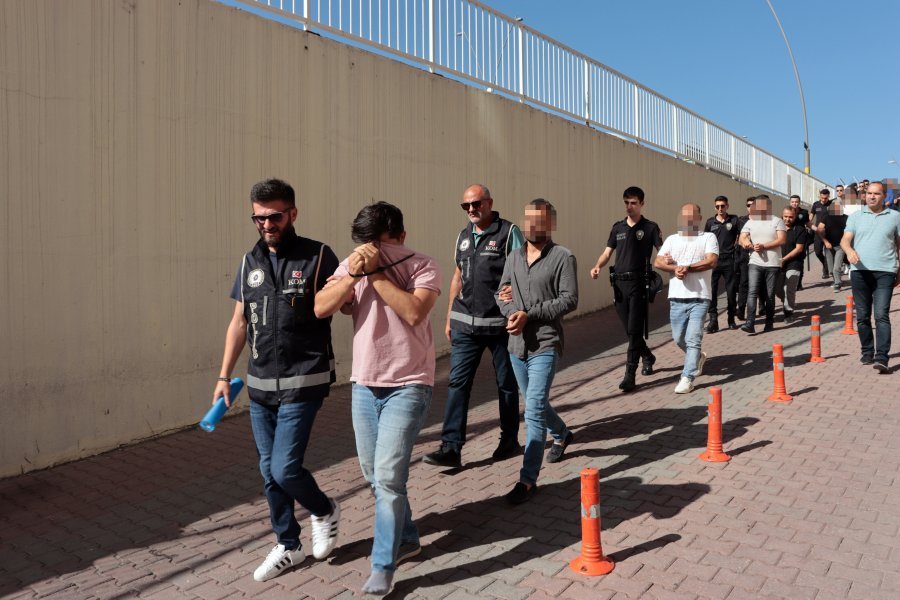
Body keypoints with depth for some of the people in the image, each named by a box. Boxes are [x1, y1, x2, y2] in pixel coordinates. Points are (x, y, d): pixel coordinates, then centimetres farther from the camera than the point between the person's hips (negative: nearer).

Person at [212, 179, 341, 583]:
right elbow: (239, 322, 13)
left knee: (285, 469, -9)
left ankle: (324, 511, 23)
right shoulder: (249, 262, 8)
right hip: (259, 384, 6)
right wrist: (224, 374, 11)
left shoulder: (318, 256, -8)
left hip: (303, 383, -5)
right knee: (269, 471, 12)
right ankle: (288, 546, 31)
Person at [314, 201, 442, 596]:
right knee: (374, 474, 16)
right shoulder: (351, 266, 1)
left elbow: (414, 312, -26)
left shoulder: (423, 267, -10)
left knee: (388, 476, -9)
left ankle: (383, 567, 6)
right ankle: (406, 538, 37)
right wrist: (354, 274, -22)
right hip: (363, 385, 6)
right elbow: (320, 309, -10)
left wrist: (376, 274, -23)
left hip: (408, 386, -5)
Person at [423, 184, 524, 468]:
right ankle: (451, 447, 3)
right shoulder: (463, 236, 12)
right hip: (465, 323, 5)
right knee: (457, 382, -1)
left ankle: (509, 440, 26)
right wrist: (449, 317, 15)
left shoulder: (509, 232, -5)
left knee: (506, 383, 10)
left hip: (500, 324, -4)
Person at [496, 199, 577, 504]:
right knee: (536, 406, 21)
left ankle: (528, 479, -4)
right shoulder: (514, 257, 11)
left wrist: (529, 314, -20)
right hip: (517, 344, 6)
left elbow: (569, 299, -13)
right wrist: (510, 312, -11)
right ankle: (562, 434, 50)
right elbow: (501, 294, 11)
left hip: (545, 344, -6)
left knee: (534, 411, -12)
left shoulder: (563, 257, -6)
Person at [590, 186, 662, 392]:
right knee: (629, 329, 13)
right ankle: (647, 357, 38)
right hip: (619, 282, 5)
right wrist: (597, 267, -7)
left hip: (639, 283, -4)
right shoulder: (617, 227, 12)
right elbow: (607, 252, 12)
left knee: (634, 330, -8)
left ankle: (630, 375, -5)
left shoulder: (650, 227, 0)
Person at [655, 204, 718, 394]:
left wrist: (687, 268, -17)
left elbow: (711, 261, -12)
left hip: (699, 298, -4)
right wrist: (675, 268, -16)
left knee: (693, 339, -10)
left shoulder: (708, 237, 3)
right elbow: (658, 262, 1)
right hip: (676, 298, 4)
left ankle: (687, 378, -4)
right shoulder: (672, 239, 13)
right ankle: (698, 357, 40)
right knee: (679, 339, 12)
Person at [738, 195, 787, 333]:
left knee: (770, 295, 5)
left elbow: (782, 240, -8)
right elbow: (742, 239, 5)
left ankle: (769, 322, 18)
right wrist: (746, 242, -18)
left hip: (772, 264, -1)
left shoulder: (777, 221, 2)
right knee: (752, 292, -12)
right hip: (755, 263, 2)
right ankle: (750, 323, -18)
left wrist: (763, 246, -16)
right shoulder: (750, 222, 12)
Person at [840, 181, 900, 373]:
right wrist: (849, 251, -21)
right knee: (862, 316, 8)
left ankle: (882, 358, -13)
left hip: (885, 272, -2)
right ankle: (867, 353, 20)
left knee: (882, 315, -11)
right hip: (860, 271, 2)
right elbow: (845, 240, 2)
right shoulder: (855, 217, 11)